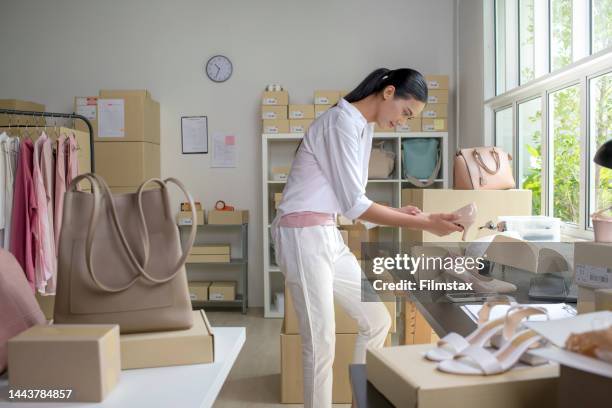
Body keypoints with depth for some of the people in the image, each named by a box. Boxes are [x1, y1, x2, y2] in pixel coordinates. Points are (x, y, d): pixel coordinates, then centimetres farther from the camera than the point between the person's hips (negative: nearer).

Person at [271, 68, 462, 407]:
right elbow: (354, 204, -17)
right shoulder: (343, 120, -14)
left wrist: (398, 213, 4)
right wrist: (422, 224, -15)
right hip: (303, 235, -10)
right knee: (321, 344, -6)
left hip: (328, 235, 10)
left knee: (377, 320, 13)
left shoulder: (363, 126, 15)